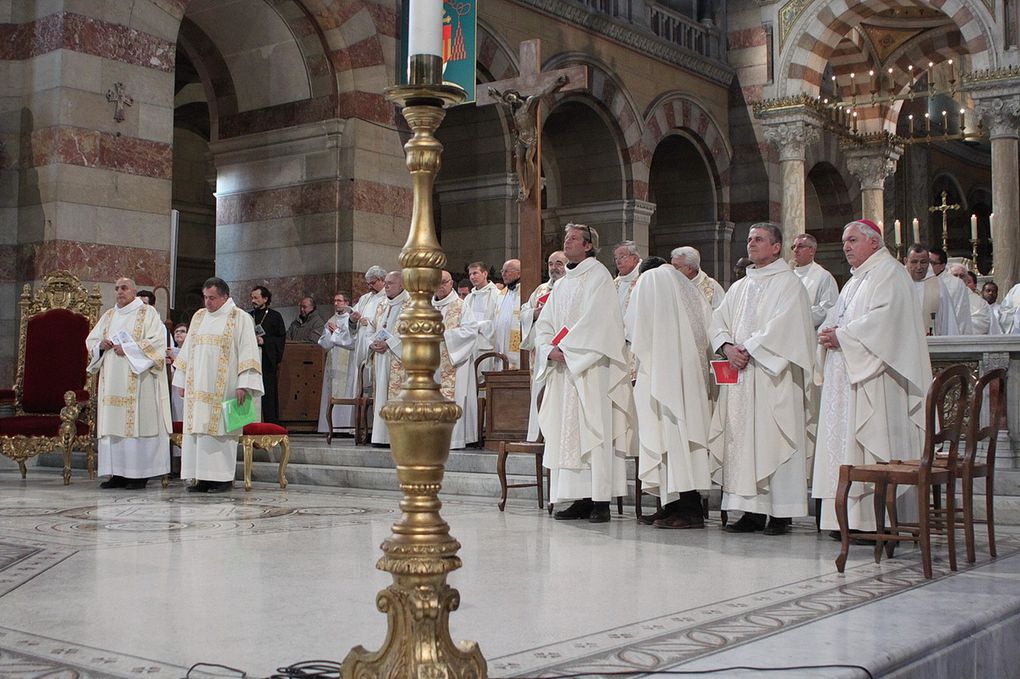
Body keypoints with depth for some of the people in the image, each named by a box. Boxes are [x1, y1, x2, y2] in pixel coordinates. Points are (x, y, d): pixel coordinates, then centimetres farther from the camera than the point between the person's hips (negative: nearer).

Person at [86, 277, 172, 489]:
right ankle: (118, 473, 5)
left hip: (137, 381, -6)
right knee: (113, 424, 2)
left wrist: (128, 349, -14)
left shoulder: (148, 313, 2)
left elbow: (156, 341, -9)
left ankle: (139, 474, -7)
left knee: (136, 422, -9)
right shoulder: (108, 316, 20)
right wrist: (101, 345, -2)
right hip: (112, 380, 6)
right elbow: (90, 341, 21)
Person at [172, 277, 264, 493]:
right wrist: (182, 381, 13)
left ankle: (223, 477, 0)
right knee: (198, 429, 2)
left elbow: (247, 353, -9)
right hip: (197, 387, 5)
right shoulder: (198, 317, 15)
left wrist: (243, 385, -17)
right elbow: (188, 351, 19)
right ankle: (203, 477, 5)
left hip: (224, 388, -5)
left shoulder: (240, 319, -2)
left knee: (220, 430, -6)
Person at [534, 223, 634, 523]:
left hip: (590, 367, -7)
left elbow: (594, 319, -13)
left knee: (593, 429, -9)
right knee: (567, 430, 3)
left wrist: (565, 348, -14)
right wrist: (549, 349, -4)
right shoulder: (561, 284, 21)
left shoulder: (598, 275, -1)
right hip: (562, 366, 7)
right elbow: (544, 323, 16)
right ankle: (581, 499, 5)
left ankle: (600, 501, -8)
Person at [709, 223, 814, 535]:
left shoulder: (789, 283, 0)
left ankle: (781, 514, -3)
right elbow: (718, 321, 12)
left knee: (773, 440, -7)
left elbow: (783, 326, -13)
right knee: (742, 442, 3)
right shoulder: (739, 287, 20)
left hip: (772, 375, -6)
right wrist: (728, 347, -7)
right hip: (739, 375, 7)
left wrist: (748, 349, -15)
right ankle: (752, 510, 8)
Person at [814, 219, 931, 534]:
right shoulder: (855, 280, 24)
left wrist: (841, 336, -15)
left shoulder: (889, 274, -5)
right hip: (846, 377, 9)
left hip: (873, 377, -9)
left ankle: (880, 520, -9)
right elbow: (835, 319, 24)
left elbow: (884, 319, -19)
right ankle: (852, 518, 8)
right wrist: (828, 333, 1)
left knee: (873, 445, -11)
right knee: (846, 445, 5)